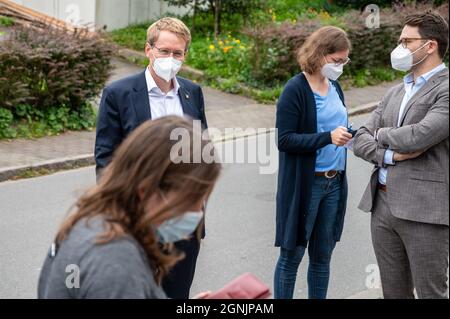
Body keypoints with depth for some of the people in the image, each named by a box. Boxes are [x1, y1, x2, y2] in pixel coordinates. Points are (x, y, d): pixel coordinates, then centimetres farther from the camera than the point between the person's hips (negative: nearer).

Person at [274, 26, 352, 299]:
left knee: (322, 256, 14)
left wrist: (348, 134, -3)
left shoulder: (335, 87, 8)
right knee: (292, 255, 4)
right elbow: (284, 140, -16)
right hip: (305, 185, -6)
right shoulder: (296, 89, -12)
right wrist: (327, 137, -26)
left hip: (335, 183, 6)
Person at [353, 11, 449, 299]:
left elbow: (419, 135, -22)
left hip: (423, 210, -7)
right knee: (393, 291, 16)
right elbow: (361, 140, 11)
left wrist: (383, 134, -1)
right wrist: (392, 154, -10)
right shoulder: (395, 93, 16)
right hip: (383, 205, 7)